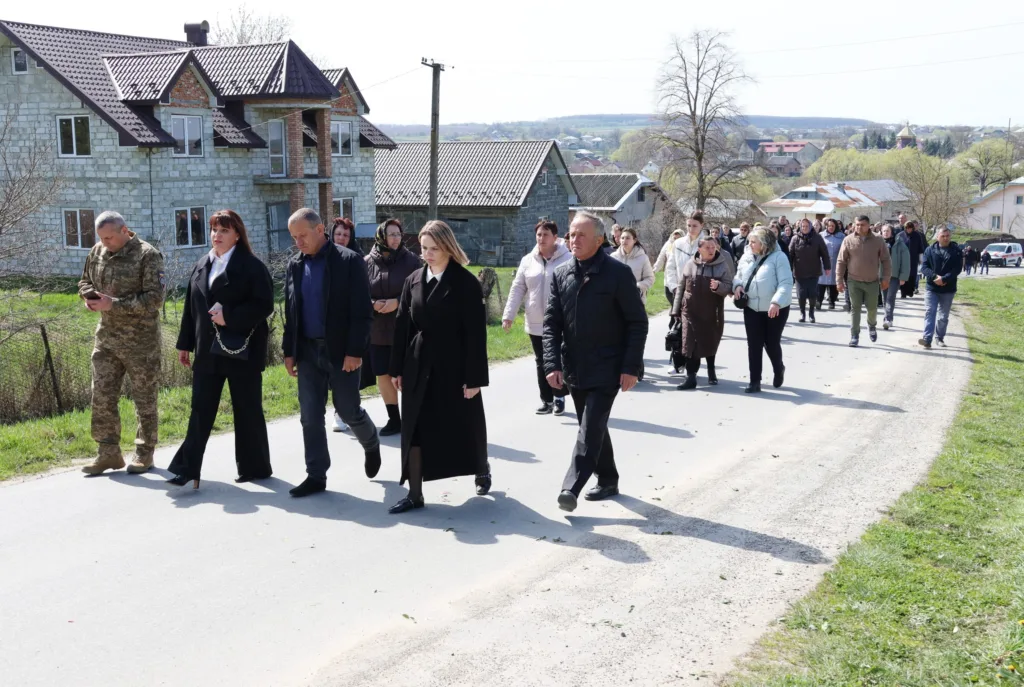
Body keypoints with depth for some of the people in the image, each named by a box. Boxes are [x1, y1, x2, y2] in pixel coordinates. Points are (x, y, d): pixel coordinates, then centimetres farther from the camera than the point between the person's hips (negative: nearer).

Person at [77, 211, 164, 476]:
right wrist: (90, 297, -4)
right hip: (106, 337, 6)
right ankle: (109, 453, 16)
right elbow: (85, 282, 20)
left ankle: (144, 453, 18)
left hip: (141, 339, -6)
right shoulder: (97, 252, 6)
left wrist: (114, 304, -23)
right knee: (102, 396, 5)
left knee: (144, 398, 5)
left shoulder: (148, 255, -13)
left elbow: (154, 298, -18)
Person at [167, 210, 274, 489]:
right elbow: (191, 308, 14)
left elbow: (264, 305, -14)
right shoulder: (201, 266, 12)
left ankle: (255, 467, 19)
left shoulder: (251, 266, -7)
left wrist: (229, 317, -20)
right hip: (208, 351, 5)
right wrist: (185, 344, 13)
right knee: (200, 410, 4)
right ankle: (188, 468, 6)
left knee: (247, 410, 6)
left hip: (241, 350, -5)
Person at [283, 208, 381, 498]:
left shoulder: (349, 261, -9)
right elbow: (290, 312, 12)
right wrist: (289, 351, 8)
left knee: (348, 410, 6)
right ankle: (316, 476, 11)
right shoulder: (294, 265, 7)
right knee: (310, 416, 3)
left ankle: (371, 445, 36)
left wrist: (355, 352, -16)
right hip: (307, 351, 5)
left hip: (341, 351, -4)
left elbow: (361, 312, -12)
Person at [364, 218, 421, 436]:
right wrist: (373, 304, -14)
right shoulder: (367, 263, 1)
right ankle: (394, 419, 23)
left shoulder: (410, 260, -3)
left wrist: (397, 302, -16)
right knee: (383, 375, 9)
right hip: (377, 330, 3)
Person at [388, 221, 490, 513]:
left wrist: (474, 377, -14)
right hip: (419, 367, 4)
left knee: (464, 426, 10)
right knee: (415, 429, 2)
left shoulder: (466, 282, -8)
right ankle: (415, 494, 8)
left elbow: (476, 333, -11)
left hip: (454, 366, -4)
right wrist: (398, 368, 5)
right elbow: (402, 326, 8)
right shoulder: (413, 280, 6)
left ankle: (482, 470, 38)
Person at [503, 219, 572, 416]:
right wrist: (508, 315, 0)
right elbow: (517, 289, 5)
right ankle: (546, 401, 17)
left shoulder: (568, 259, -8)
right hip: (536, 323, 4)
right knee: (541, 364, 9)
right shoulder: (528, 260, 4)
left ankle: (559, 397, 20)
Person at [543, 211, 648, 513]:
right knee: (593, 427, 15)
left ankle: (572, 487, -13)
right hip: (574, 370, 5)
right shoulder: (561, 275, 4)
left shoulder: (618, 273, -9)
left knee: (591, 428, -12)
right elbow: (551, 323, 3)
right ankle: (608, 480, 29)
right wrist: (553, 364, -8)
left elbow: (637, 323, -7)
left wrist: (631, 367, -12)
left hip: (607, 369, -5)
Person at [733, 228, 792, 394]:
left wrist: (776, 302, -30)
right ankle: (754, 382, 6)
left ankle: (779, 369, 36)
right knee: (754, 345, 1)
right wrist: (737, 286, -5)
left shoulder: (778, 257, -12)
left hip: (775, 309, -5)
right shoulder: (746, 257, 6)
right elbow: (738, 276, 19)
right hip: (752, 308, 5)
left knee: (772, 343, 6)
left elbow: (786, 283, -17)